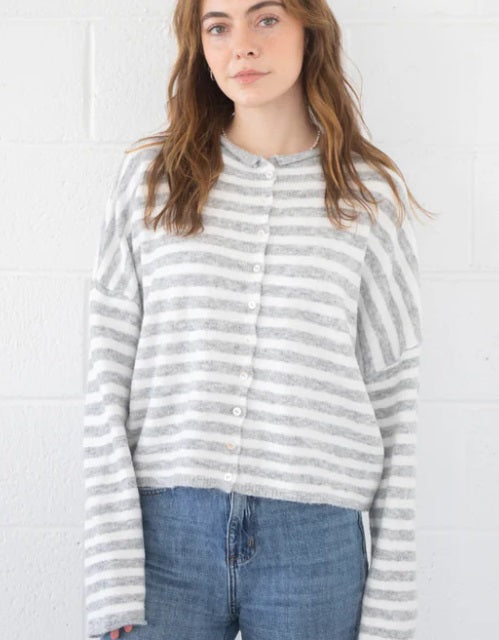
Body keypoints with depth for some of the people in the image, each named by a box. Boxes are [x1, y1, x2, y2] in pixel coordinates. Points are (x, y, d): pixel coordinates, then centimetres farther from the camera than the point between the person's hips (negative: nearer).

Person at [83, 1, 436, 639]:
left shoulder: (371, 194, 5)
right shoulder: (150, 179, 4)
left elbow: (394, 400, 5)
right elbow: (108, 377, 1)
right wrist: (113, 585, -6)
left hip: (317, 541, 0)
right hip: (166, 534, 0)